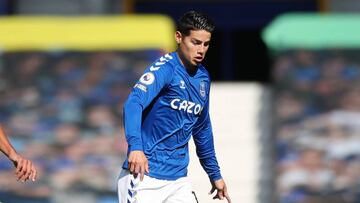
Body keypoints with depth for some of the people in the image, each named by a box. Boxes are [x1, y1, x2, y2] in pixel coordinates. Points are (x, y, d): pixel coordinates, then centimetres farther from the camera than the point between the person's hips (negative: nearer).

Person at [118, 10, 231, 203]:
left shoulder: (203, 78, 13)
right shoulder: (165, 68, -11)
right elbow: (134, 103, -27)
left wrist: (215, 174, 29)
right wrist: (135, 147, -43)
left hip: (178, 180, 7)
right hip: (145, 175, -7)